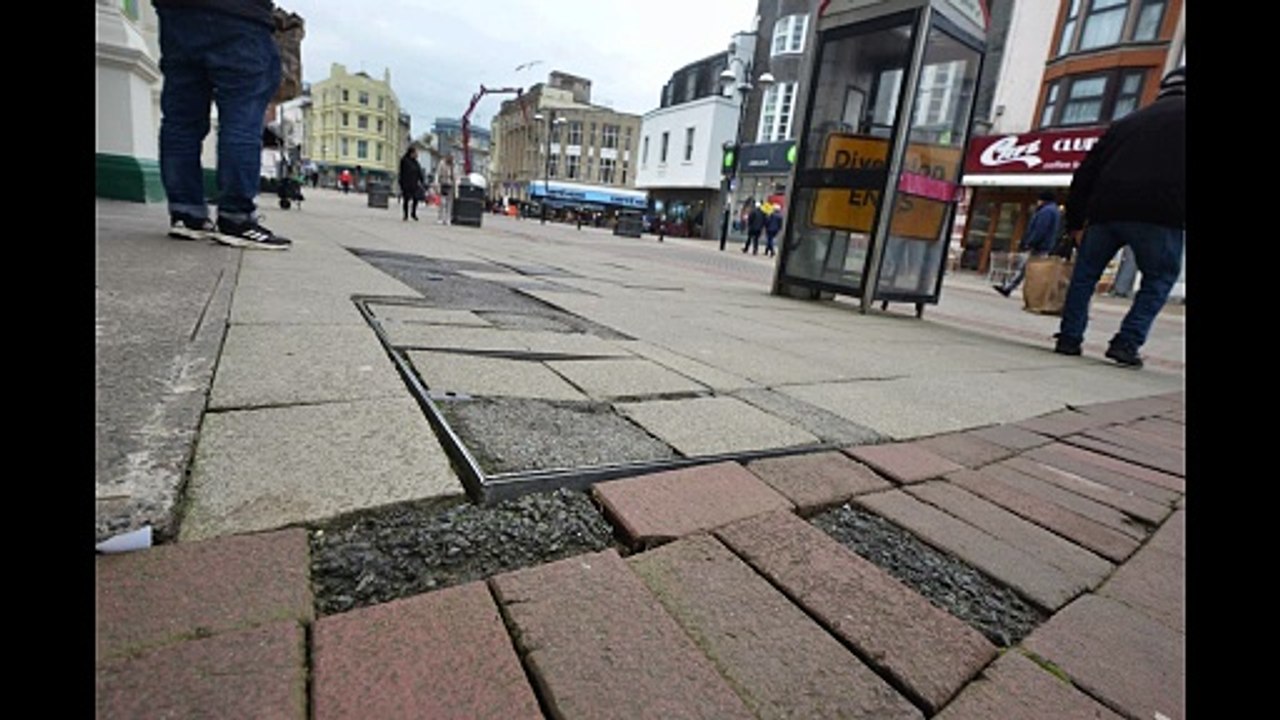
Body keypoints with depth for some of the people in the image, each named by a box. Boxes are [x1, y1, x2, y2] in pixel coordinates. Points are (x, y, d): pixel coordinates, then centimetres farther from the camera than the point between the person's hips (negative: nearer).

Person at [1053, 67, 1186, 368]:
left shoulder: (1127, 122, 24)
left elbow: (1085, 173, 20)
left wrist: (1075, 223, 23)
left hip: (1107, 211, 3)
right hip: (1161, 217, -3)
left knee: (1084, 273, 14)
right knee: (1158, 279, 9)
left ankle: (1069, 338, 8)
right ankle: (1127, 344, -3)